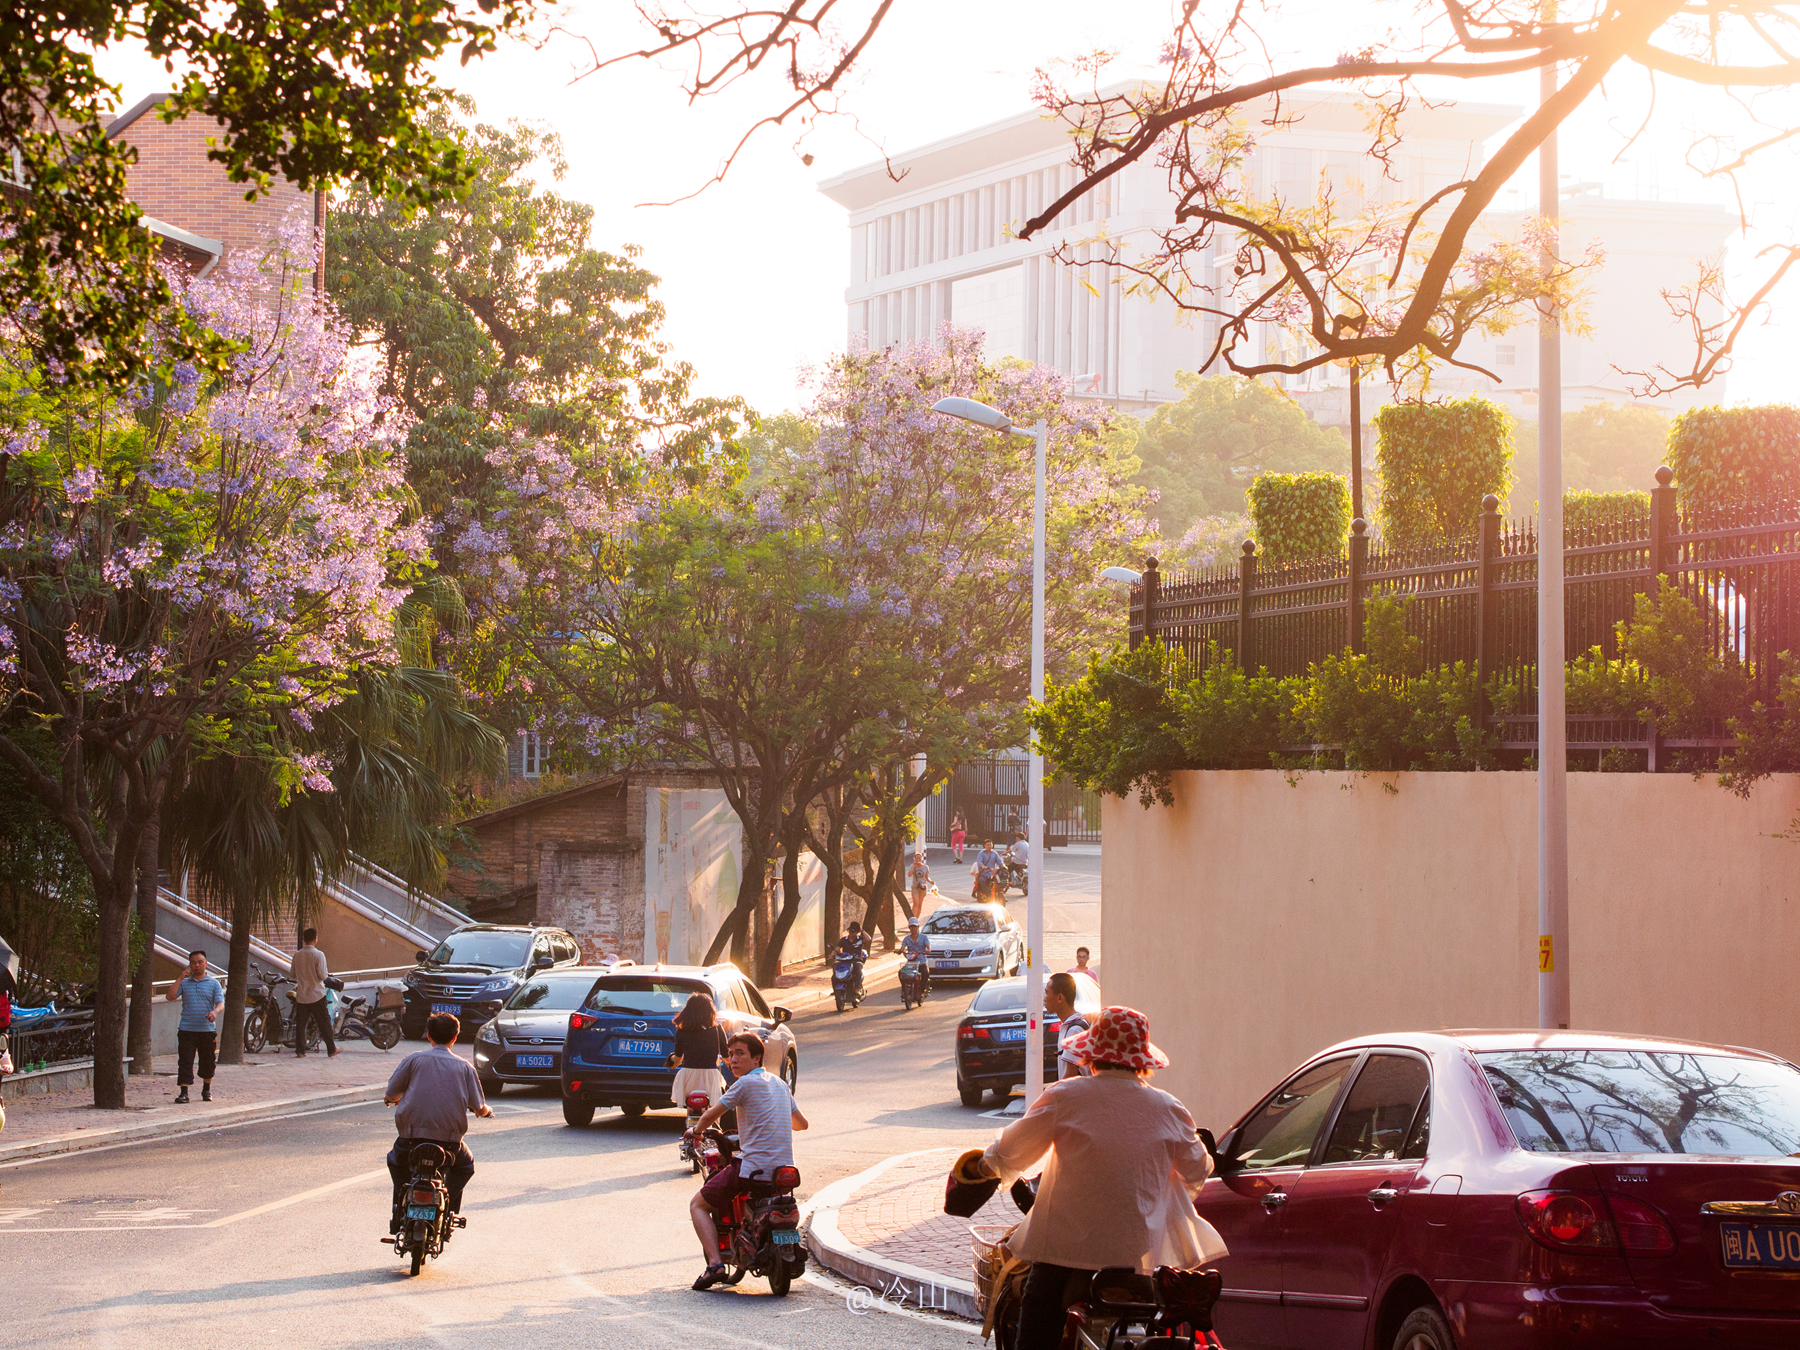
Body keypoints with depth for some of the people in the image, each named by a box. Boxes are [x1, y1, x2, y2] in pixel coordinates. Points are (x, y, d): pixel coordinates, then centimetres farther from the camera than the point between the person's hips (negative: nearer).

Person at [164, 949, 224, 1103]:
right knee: (185, 1061, -8)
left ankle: (206, 1090, 26)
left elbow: (220, 1003, -3)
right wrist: (180, 979, -9)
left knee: (208, 1061, 8)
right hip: (187, 1029, 0)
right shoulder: (184, 983, 10)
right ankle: (183, 1092, -9)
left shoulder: (214, 984, 7)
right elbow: (170, 997, -3)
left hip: (207, 1030, 0)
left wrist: (215, 1012, -26)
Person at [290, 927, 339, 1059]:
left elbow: (293, 974, 8)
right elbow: (323, 976, -14)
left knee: (300, 1023, 7)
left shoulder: (297, 955, 0)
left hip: (301, 995, 3)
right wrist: (326, 972, 7)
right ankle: (331, 1050, 10)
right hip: (316, 995, -3)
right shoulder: (318, 955, -13)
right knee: (324, 1023, 5)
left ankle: (300, 1051, 2)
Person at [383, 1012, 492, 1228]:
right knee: (465, 1165, 32)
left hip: (411, 1132, 0)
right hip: (450, 1137, 0)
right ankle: (448, 1210, 18)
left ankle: (400, 1212, 21)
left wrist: (392, 1098, 31)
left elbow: (390, 1094, 5)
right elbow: (479, 1108, 5)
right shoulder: (464, 1067, 7)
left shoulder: (414, 1059, 4)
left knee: (396, 1161, 32)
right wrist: (486, 1111, 31)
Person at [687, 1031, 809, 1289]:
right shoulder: (779, 1084, 15)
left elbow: (710, 1117, -3)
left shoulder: (746, 1083, -8)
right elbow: (801, 1123, 27)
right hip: (784, 1168, 8)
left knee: (698, 1205, 6)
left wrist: (696, 1130, 19)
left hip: (754, 1166, -8)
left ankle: (715, 1263, -12)